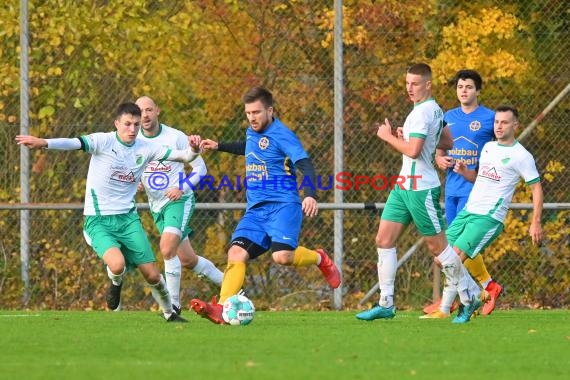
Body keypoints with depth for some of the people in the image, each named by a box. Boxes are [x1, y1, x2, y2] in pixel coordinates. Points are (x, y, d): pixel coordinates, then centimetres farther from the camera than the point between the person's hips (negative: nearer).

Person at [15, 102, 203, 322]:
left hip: (128, 219, 4)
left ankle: (169, 313, 29)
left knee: (152, 275, 2)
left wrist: (193, 150, -21)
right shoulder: (104, 141, -10)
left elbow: (182, 156, 4)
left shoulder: (146, 149, 2)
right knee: (117, 264, -29)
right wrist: (43, 143, -45)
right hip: (98, 220, -4)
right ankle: (116, 285, 8)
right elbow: (75, 143, -27)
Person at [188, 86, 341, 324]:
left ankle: (319, 259, 7)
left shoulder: (281, 135, -9)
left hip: (282, 205, -7)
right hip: (255, 210, 7)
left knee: (282, 256, -25)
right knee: (236, 253, -13)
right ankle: (221, 310, -22)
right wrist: (219, 146, 41)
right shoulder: (251, 133, 15)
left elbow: (305, 165, -19)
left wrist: (310, 195, -35)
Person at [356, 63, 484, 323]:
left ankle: (469, 299, 11)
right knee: (384, 240, 4)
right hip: (404, 185, 10)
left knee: (437, 246, -1)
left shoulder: (422, 112, -17)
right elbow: (448, 143, 23)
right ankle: (386, 304, 4)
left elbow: (413, 151, -26)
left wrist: (388, 137, -11)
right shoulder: (435, 110, 13)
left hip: (421, 188, -10)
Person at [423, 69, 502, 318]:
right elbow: (439, 152, 20)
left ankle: (445, 305, -10)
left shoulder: (489, 118, -2)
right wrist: (440, 160, -3)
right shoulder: (448, 118, 14)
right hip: (452, 187, 6)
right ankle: (489, 286, 27)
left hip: (475, 188, -6)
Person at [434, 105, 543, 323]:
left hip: (489, 217, -8)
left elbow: (536, 188, -5)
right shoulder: (488, 147, 16)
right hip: (467, 212, 8)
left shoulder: (521, 156, -6)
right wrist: (464, 172, 7)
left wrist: (536, 223, -13)